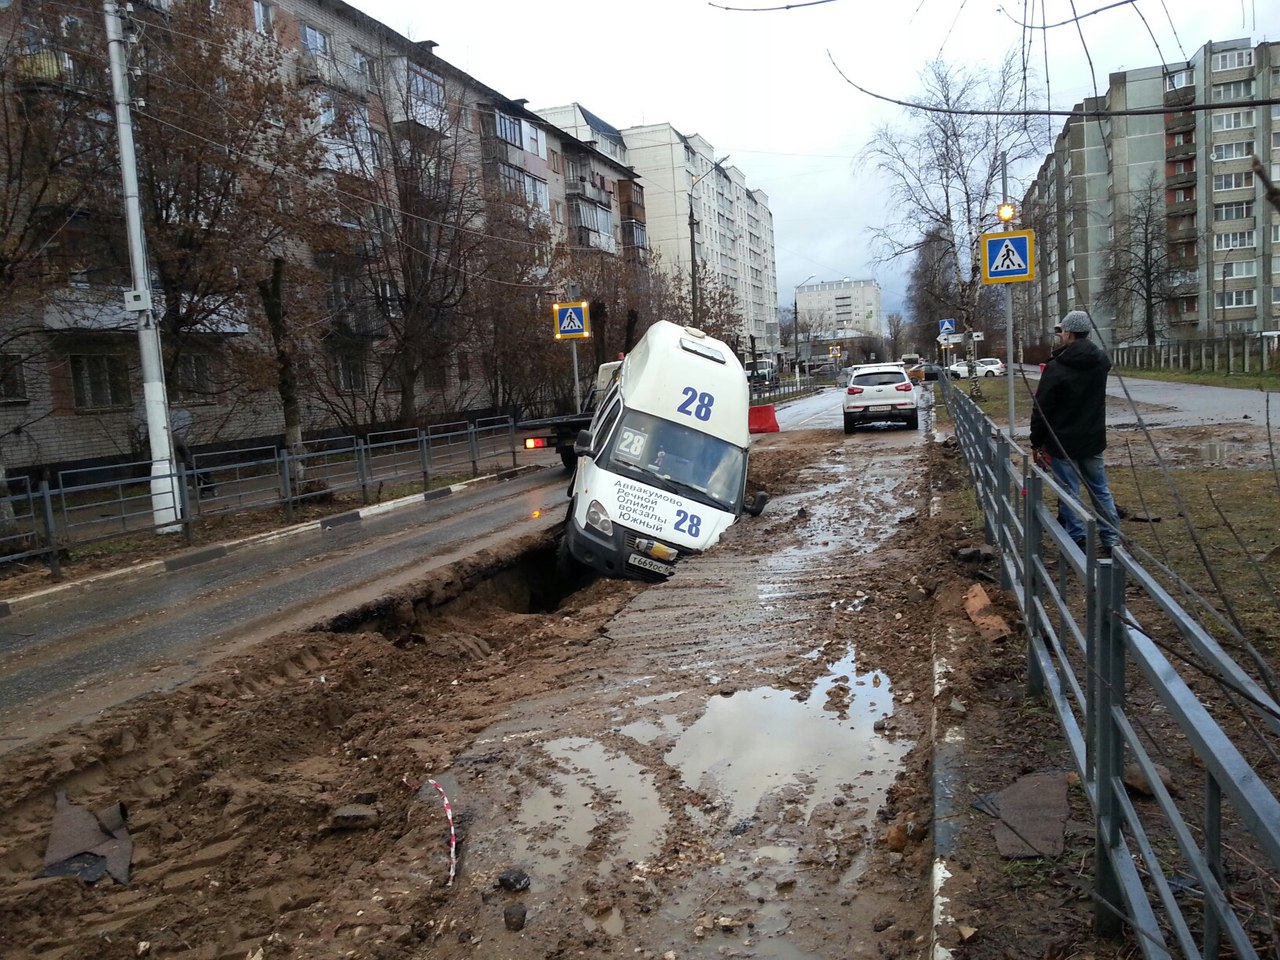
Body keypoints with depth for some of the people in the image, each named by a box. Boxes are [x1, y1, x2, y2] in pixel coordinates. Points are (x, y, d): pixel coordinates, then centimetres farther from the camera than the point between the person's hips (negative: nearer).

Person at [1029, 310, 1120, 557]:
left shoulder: (1056, 368, -16)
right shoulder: (1102, 361, 2)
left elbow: (1041, 410, -13)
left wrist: (1036, 443, -3)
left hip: (1063, 443, -6)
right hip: (1093, 440, 6)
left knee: (1069, 494, 2)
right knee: (1100, 490, 14)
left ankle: (1077, 542, 7)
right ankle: (1112, 539, 17)